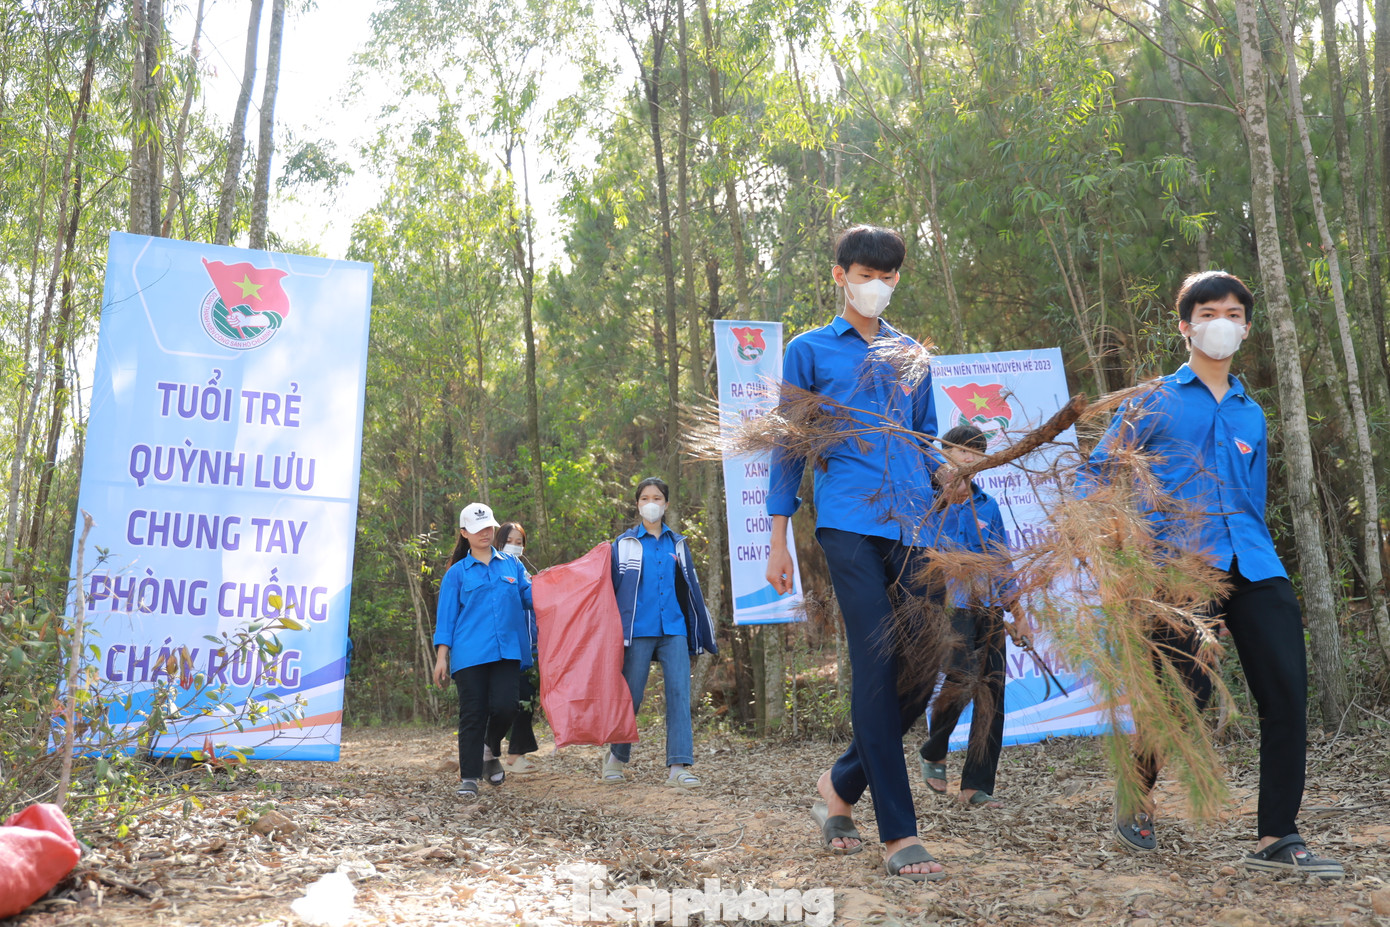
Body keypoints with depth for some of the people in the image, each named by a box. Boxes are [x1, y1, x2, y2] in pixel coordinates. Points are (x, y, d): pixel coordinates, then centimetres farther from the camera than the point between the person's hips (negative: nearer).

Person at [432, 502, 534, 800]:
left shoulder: (512, 564, 17)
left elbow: (529, 596, 12)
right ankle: (469, 777, 7)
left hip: (508, 650, 1)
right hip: (470, 654, -1)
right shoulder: (457, 573, 11)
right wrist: (441, 656, 2)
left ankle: (492, 753, 18)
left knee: (504, 706, -12)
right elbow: (446, 616, 8)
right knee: (473, 714, -3)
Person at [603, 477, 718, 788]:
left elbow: (690, 588, 16)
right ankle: (616, 756, 24)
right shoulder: (624, 544, 6)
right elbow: (611, 588, 8)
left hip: (674, 630, 2)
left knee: (679, 692, -8)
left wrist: (701, 632, 16)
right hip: (638, 631, -2)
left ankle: (679, 765, -8)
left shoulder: (677, 544, 13)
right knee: (631, 696, 3)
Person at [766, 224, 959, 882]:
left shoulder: (913, 355, 23)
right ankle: (898, 835, -5)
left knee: (926, 665, -1)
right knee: (878, 666, -11)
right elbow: (788, 447, 9)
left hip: (913, 524, 5)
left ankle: (841, 785, 20)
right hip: (849, 522, -4)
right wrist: (777, 540, 4)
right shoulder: (809, 350, 11)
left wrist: (950, 474, 3)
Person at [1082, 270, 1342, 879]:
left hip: (1252, 568, 5)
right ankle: (1135, 794, 19)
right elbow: (1096, 474, 6)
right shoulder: (1155, 400, 8)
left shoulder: (1251, 414, 22)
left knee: (1287, 691, -5)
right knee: (1187, 691, -9)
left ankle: (1277, 840, 3)